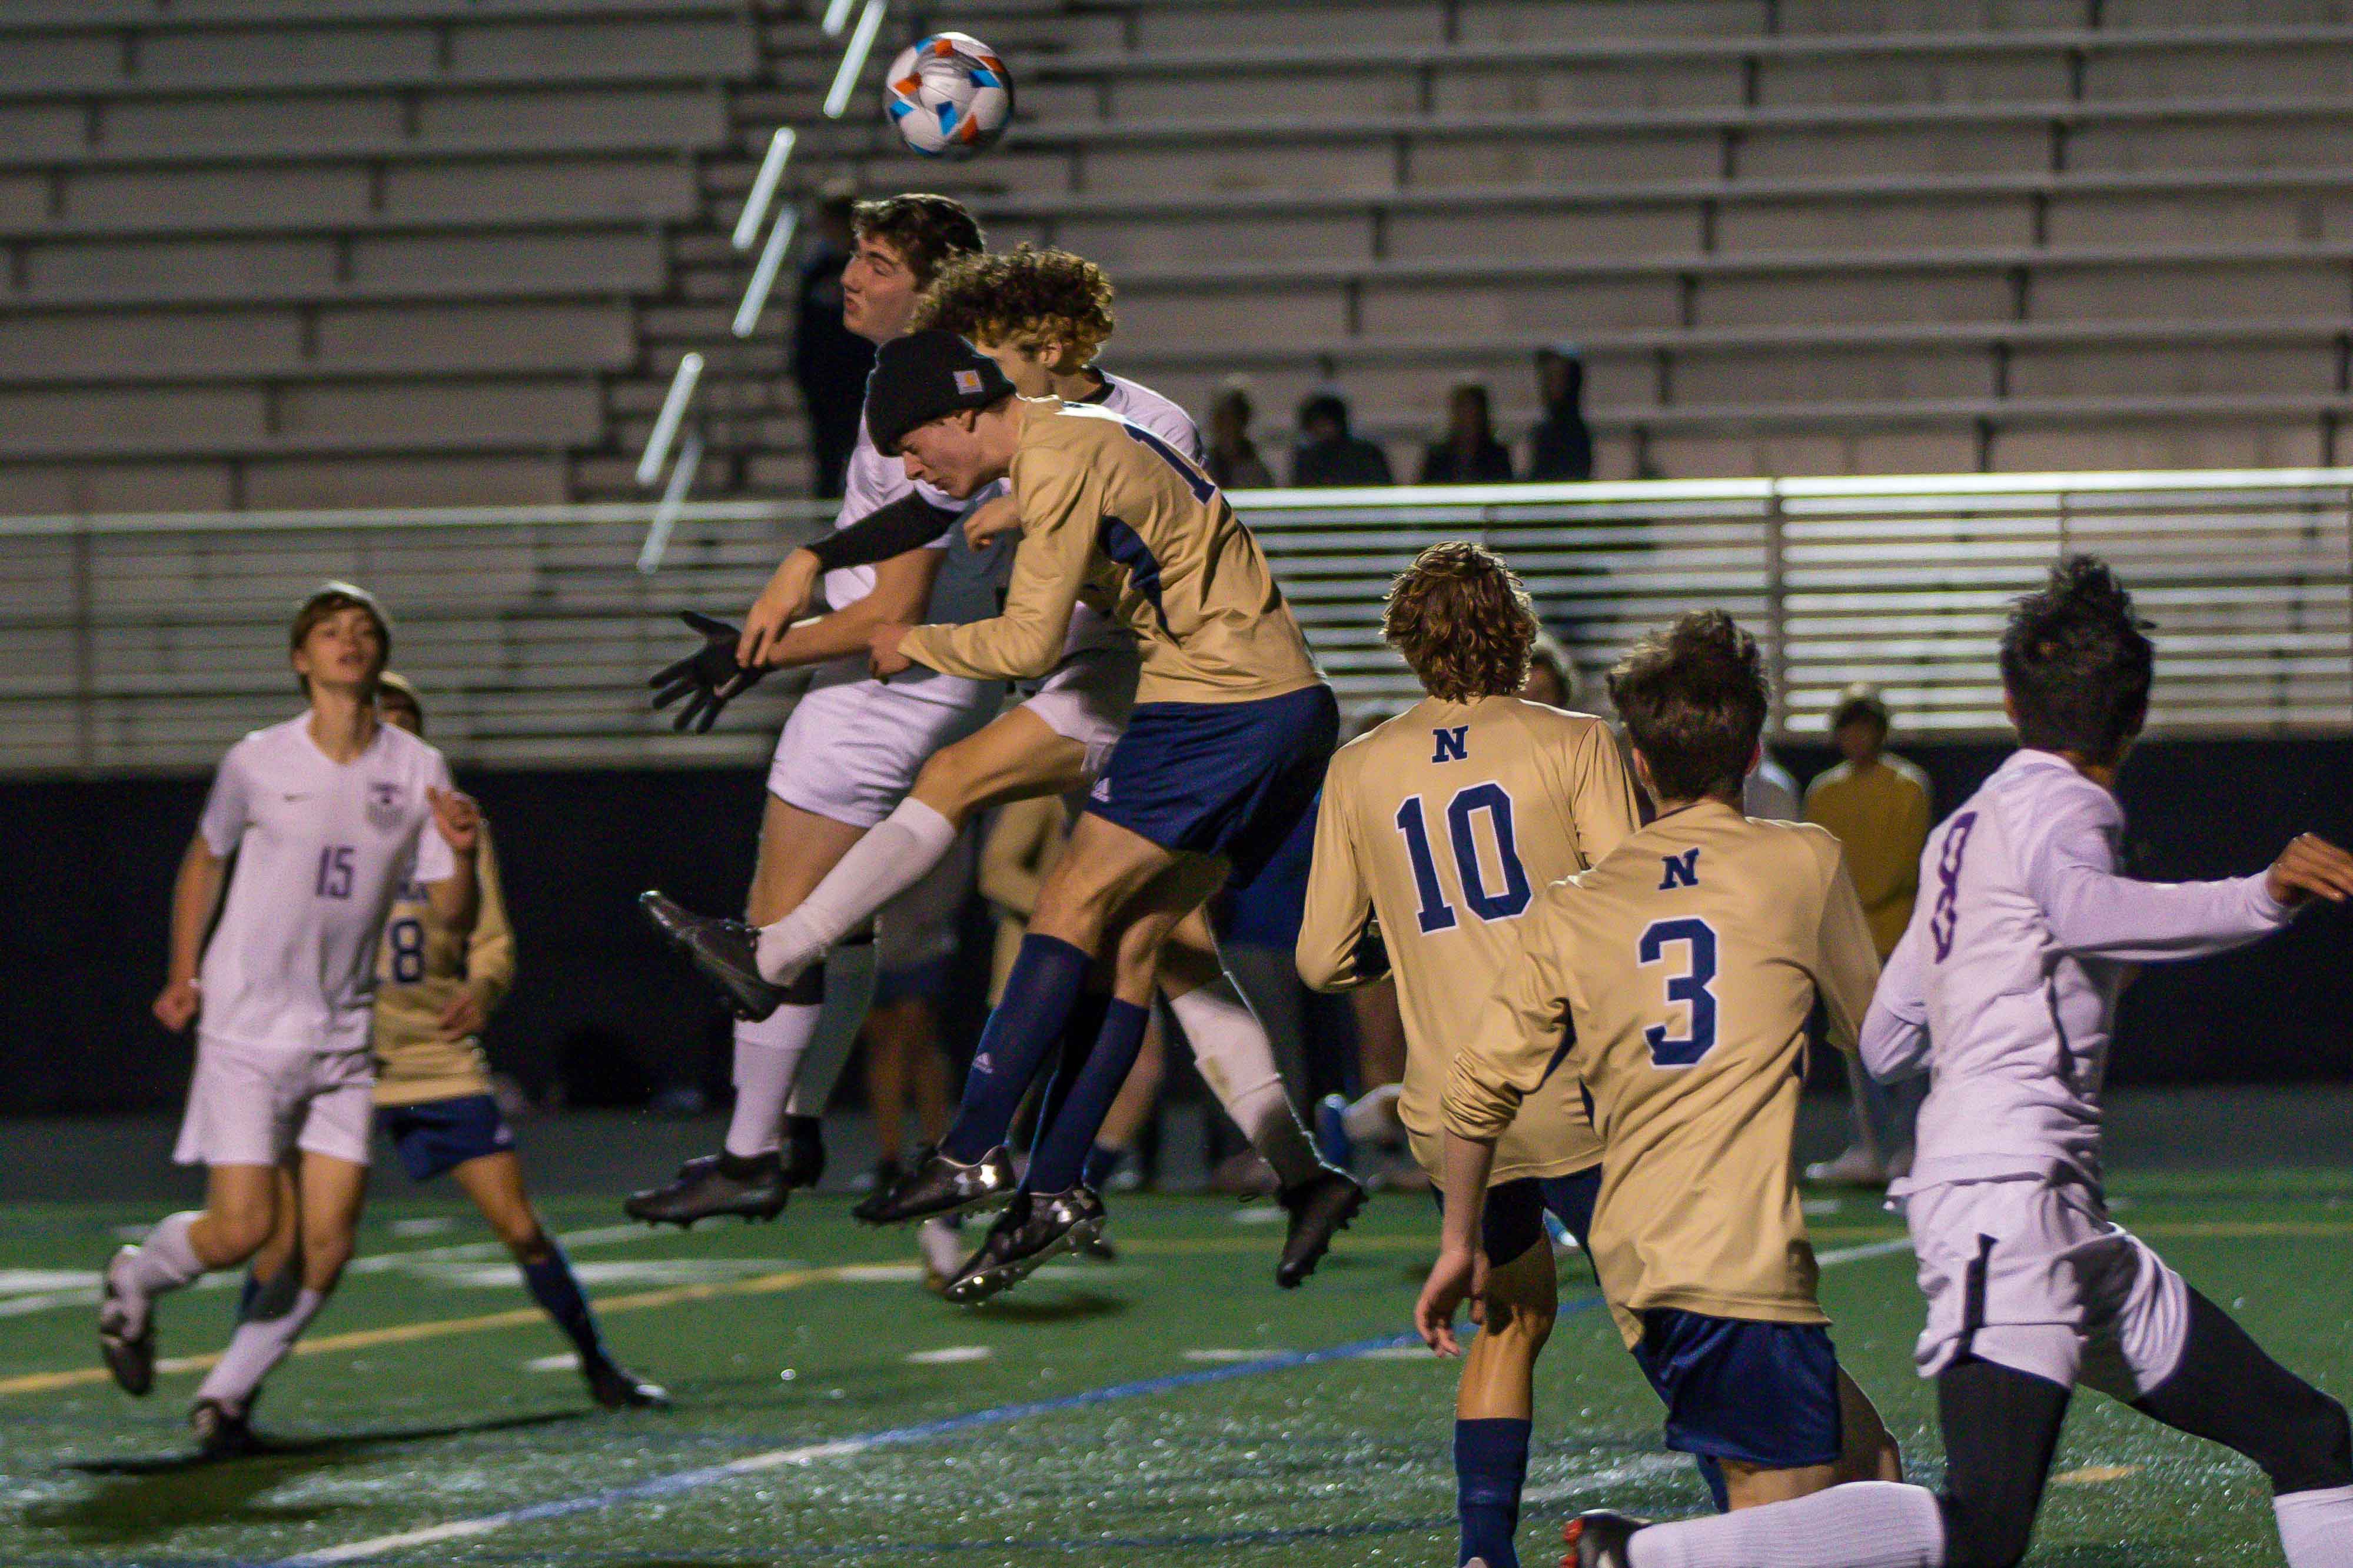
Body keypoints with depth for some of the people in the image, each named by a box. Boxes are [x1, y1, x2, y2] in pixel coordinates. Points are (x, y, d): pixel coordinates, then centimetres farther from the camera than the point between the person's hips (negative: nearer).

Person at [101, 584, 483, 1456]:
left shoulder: (418, 772, 0)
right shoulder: (257, 763, -4)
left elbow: (453, 921, 0)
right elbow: (205, 859, 14)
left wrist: (462, 856, -20)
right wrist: (184, 975, 8)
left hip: (343, 1039, 3)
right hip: (246, 1031, -3)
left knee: (327, 1247, -5)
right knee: (242, 1229, -12)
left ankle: (227, 1393, 14)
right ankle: (134, 1283, 21)